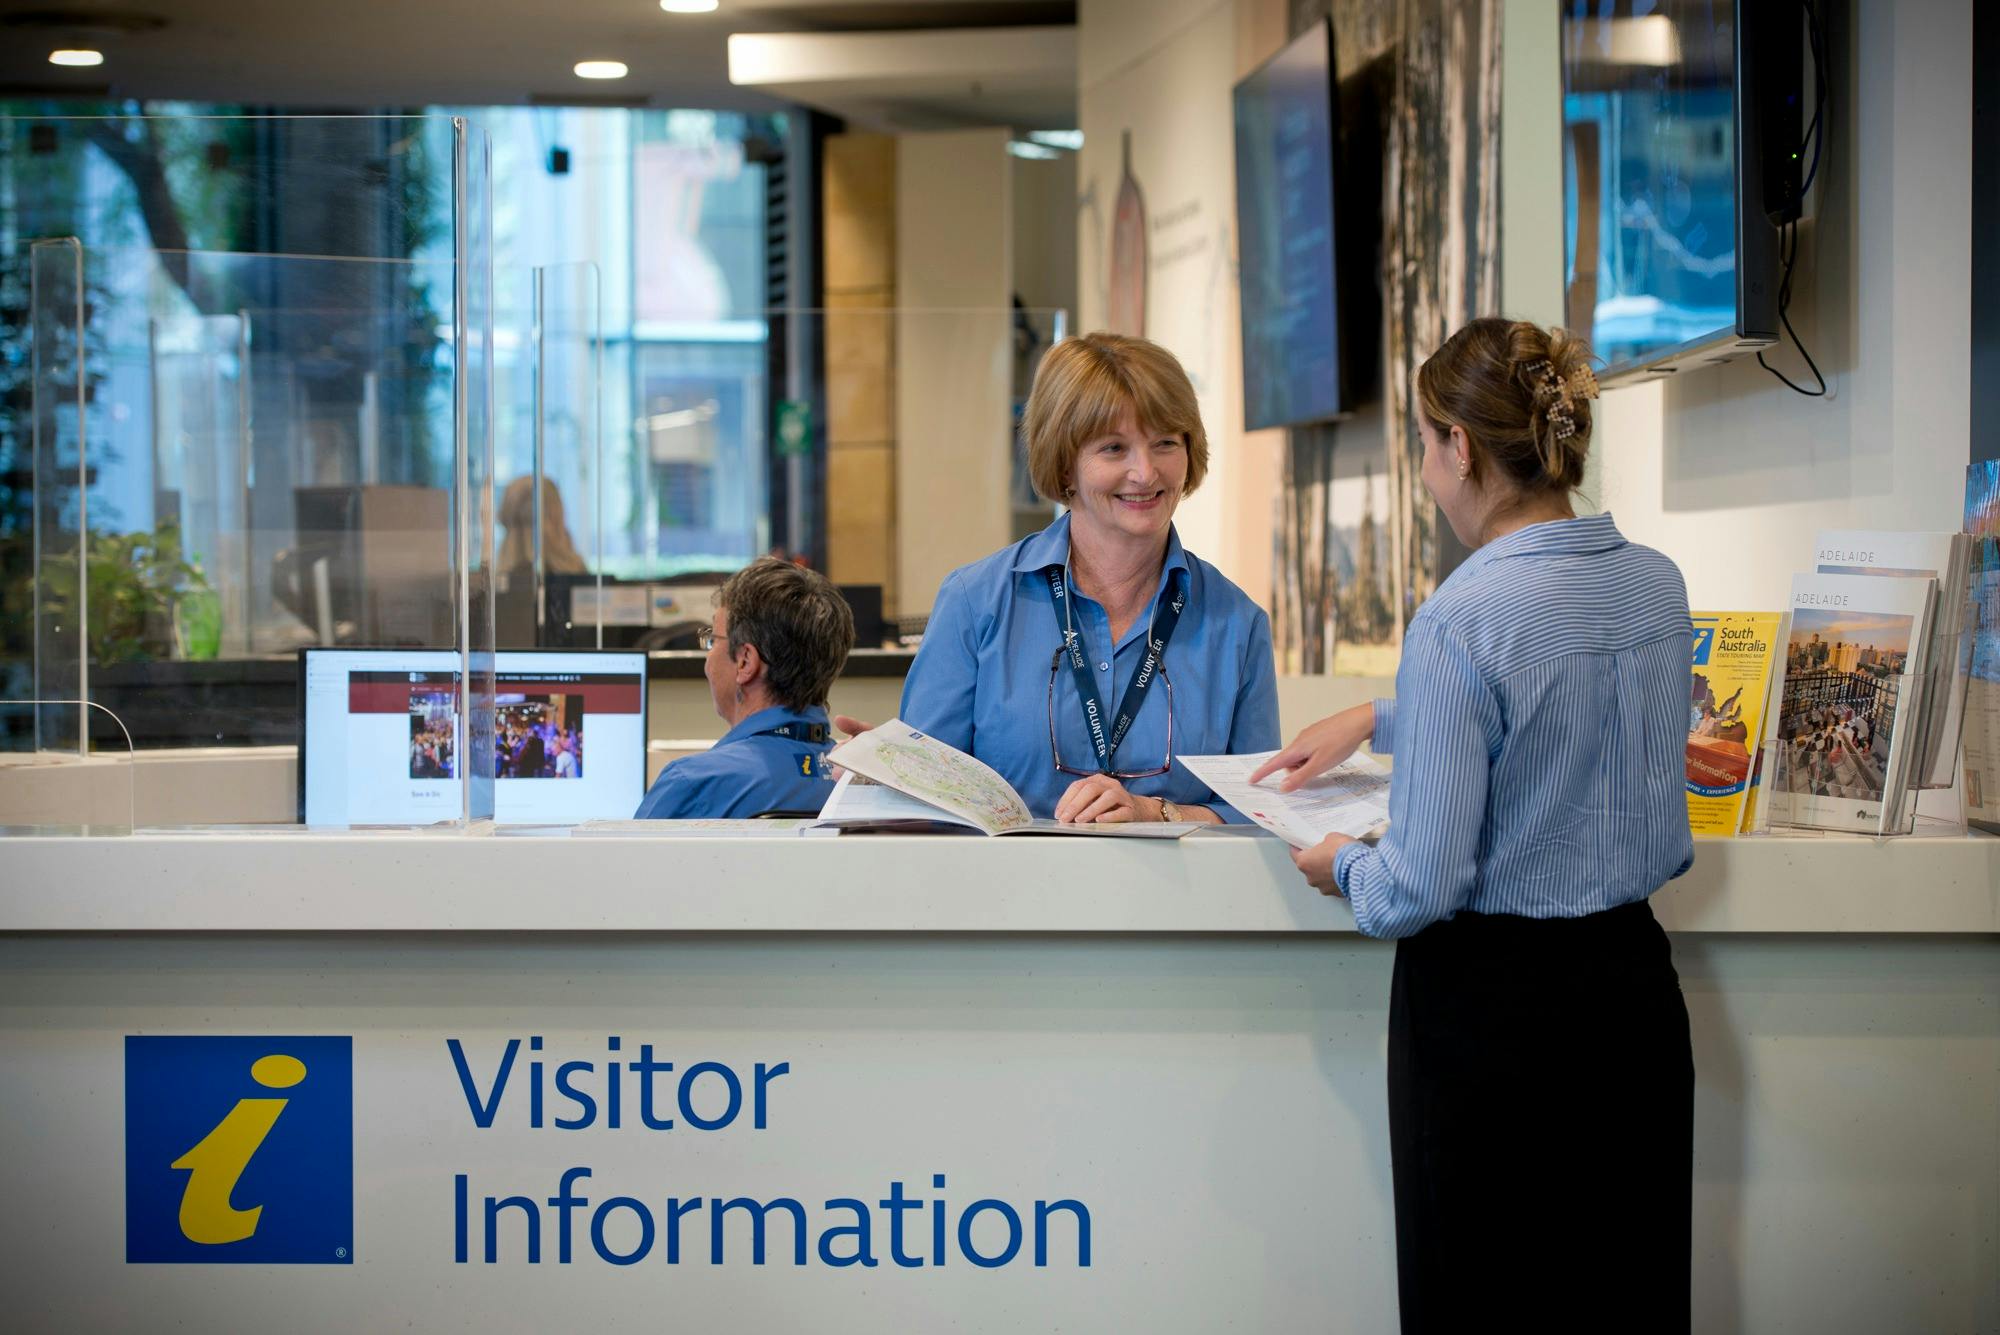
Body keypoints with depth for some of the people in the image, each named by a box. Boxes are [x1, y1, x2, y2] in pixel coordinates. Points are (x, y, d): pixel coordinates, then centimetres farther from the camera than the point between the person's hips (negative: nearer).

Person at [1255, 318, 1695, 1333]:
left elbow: (1423, 889, -19)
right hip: (1634, 992, 7)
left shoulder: (1459, 621, -20)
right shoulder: (1657, 585, 2)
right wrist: (1376, 720, 31)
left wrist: (1345, 867, 2)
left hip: (1490, 1014, -7)